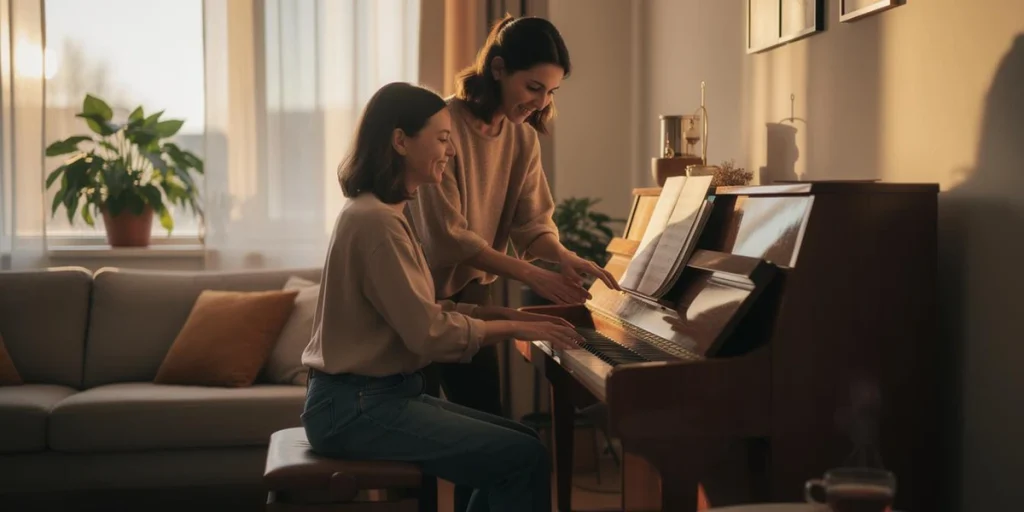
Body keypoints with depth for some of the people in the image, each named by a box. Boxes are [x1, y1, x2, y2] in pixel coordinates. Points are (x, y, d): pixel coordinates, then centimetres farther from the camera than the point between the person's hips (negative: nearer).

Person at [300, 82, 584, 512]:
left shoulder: (381, 212, 15)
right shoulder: (376, 221, -18)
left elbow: (420, 312, 14)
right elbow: (429, 333, -21)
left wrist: (505, 314, 5)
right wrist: (511, 328, -9)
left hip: (377, 394, 10)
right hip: (357, 407, -10)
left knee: (521, 442, 9)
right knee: (524, 458, -15)